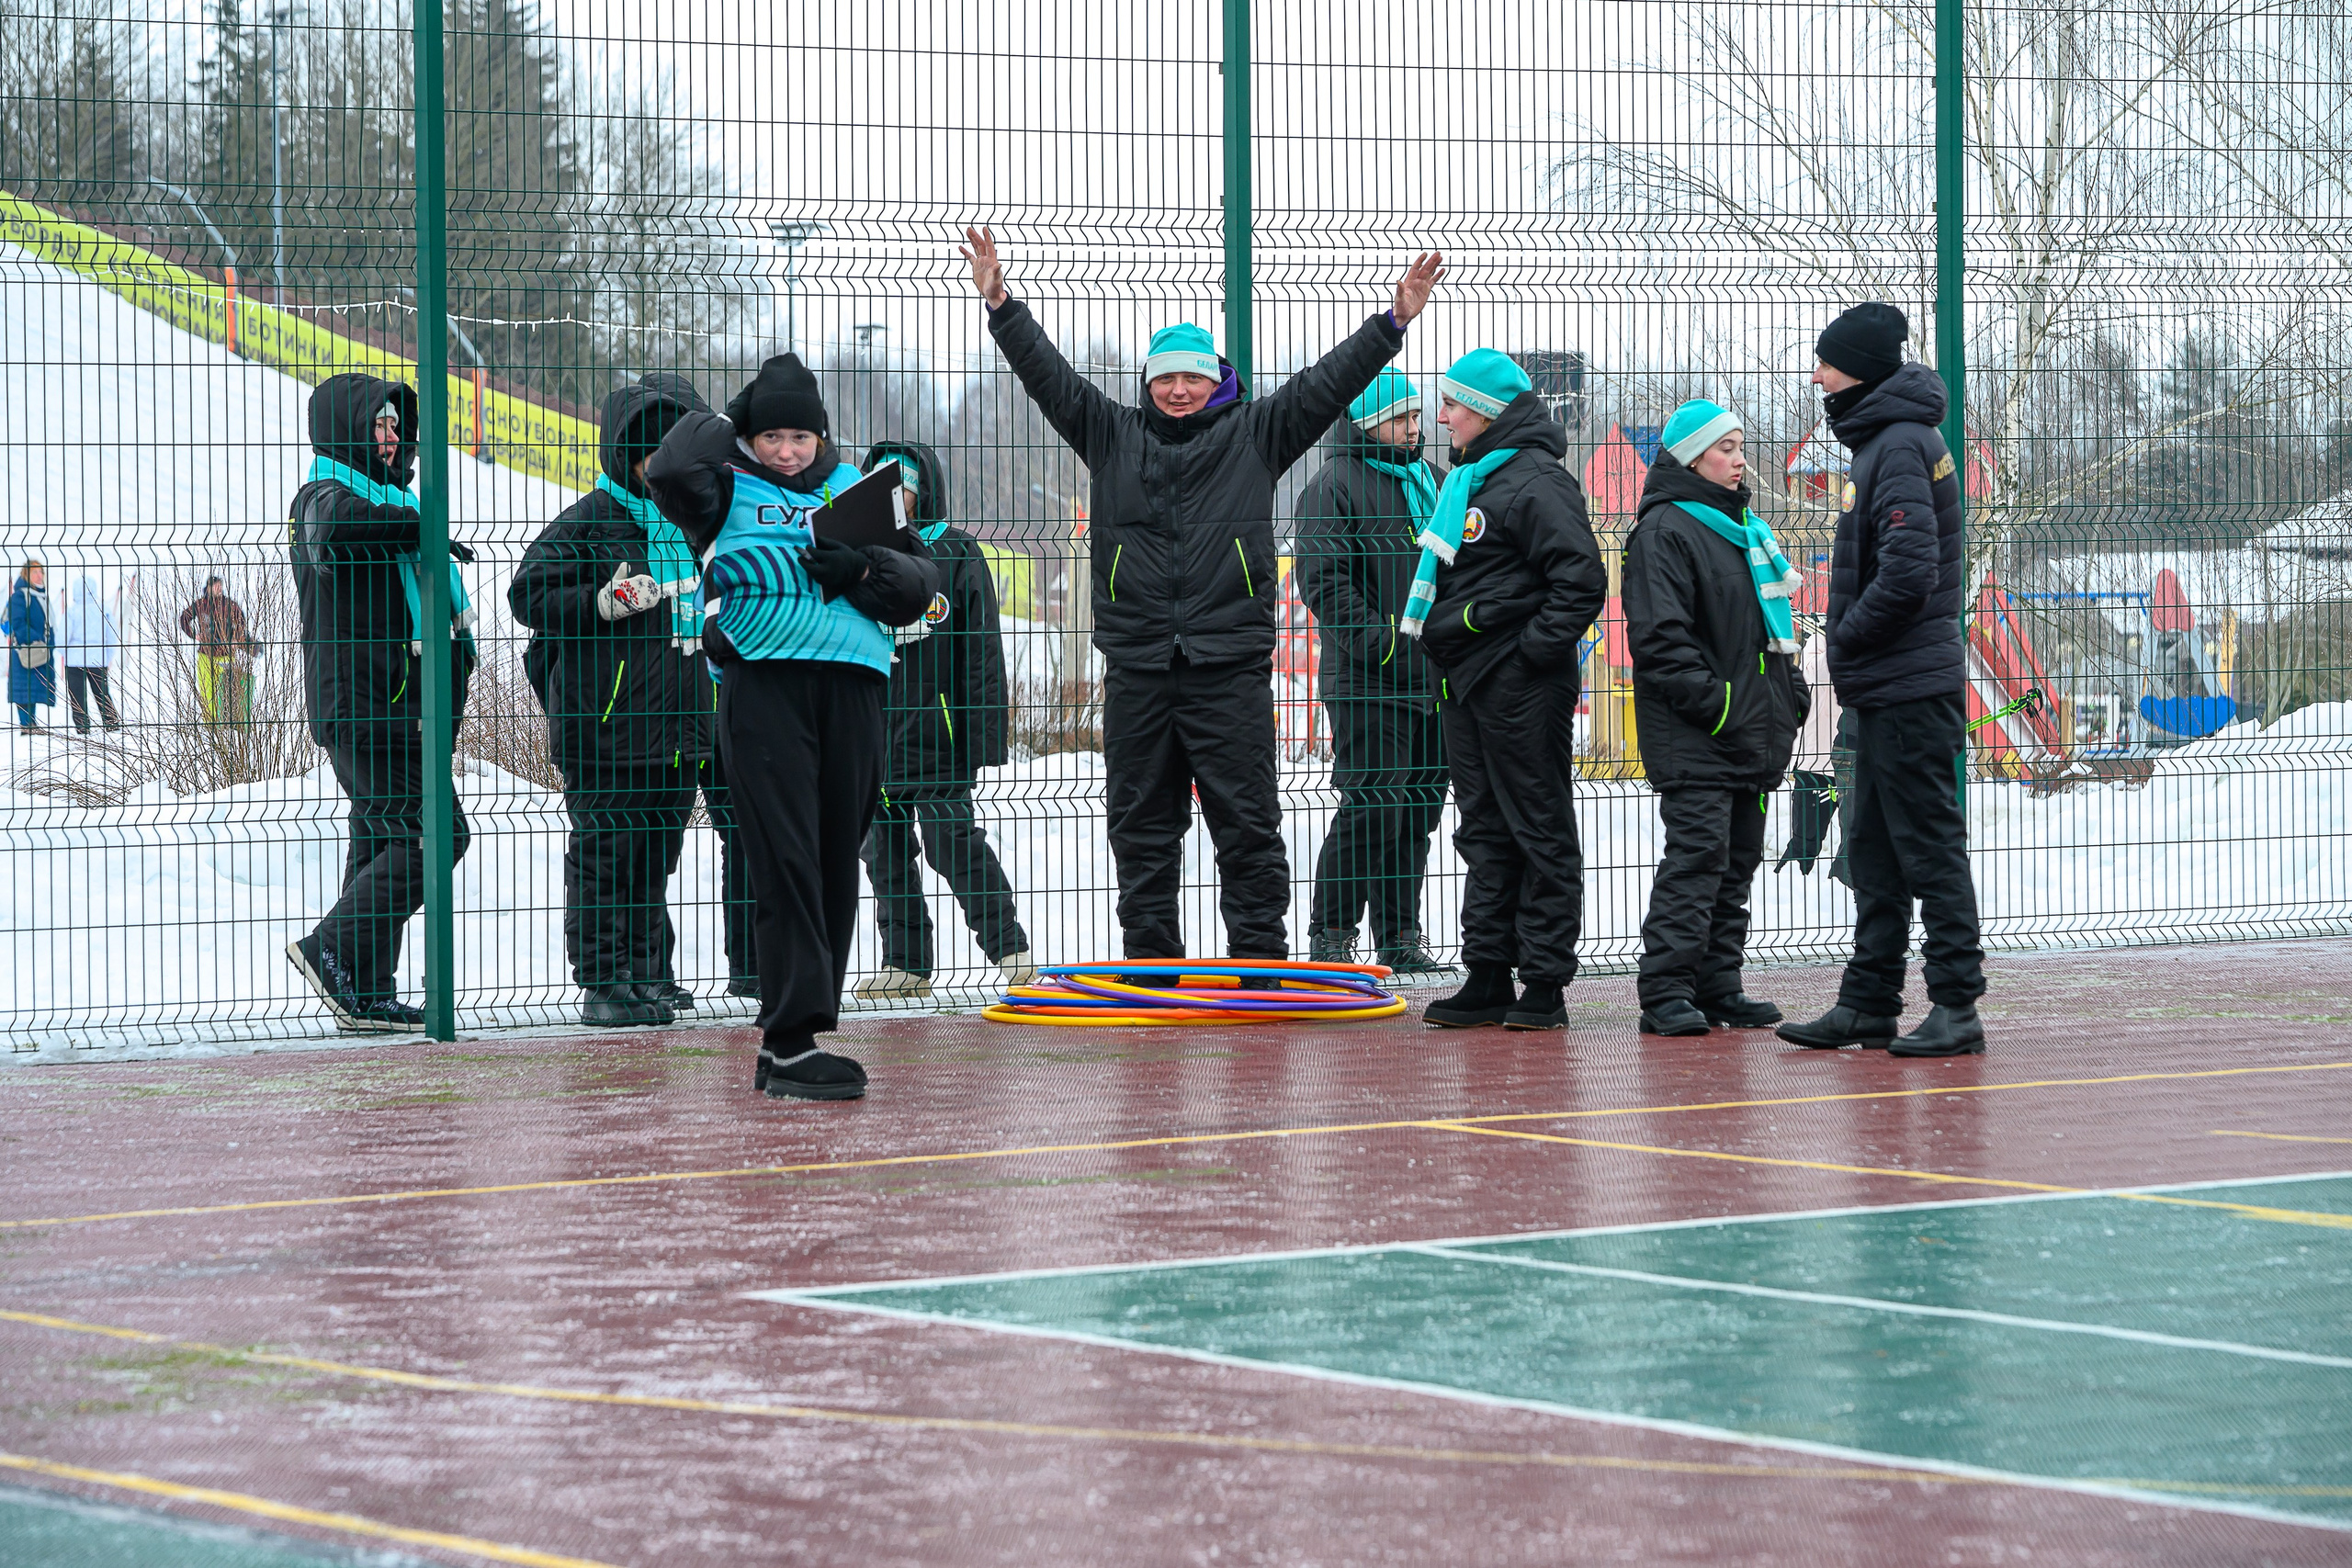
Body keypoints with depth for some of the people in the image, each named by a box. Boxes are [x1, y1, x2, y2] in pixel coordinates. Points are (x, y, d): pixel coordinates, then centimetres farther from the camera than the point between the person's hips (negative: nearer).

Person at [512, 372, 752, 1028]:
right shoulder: (590, 521, -6)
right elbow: (529, 595, -10)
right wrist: (603, 603, -21)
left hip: (683, 726, 6)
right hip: (605, 725, -6)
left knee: (658, 854, 11)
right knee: (605, 854, -3)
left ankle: (647, 974, 18)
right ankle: (603, 983, 2)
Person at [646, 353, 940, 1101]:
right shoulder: (728, 492, 10)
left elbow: (920, 584, 13)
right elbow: (670, 470, -12)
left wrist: (864, 570, -7)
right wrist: (733, 415, 2)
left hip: (851, 690, 4)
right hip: (763, 682, -4)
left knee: (837, 863, 4)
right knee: (786, 860, -11)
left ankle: (791, 1037, 12)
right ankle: (790, 1044, -14)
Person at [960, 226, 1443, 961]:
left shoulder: (1254, 434, 9)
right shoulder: (1113, 435, 13)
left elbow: (1327, 383, 3)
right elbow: (1051, 376, 8)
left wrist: (1393, 323, -5)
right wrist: (1002, 308, -2)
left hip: (1231, 665, -2)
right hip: (1136, 668, 2)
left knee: (1247, 822, -2)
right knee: (1141, 823, 7)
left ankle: (1260, 961, 3)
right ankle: (1149, 962, 14)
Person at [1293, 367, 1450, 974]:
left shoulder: (1432, 481, 18)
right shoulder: (1335, 486, -6)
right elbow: (1325, 581, -14)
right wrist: (1377, 641, -20)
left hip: (1433, 676, 8)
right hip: (1369, 684, -7)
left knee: (1419, 809, 9)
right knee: (1373, 805, -11)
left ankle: (1399, 935, 16)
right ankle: (1331, 935, -4)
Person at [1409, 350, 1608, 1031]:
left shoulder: (1537, 482, -13)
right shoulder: (1471, 478, 17)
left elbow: (1582, 580, -19)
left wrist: (1536, 647, -18)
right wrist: (1446, 638, 16)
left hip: (1521, 685, -10)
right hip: (1469, 681, 10)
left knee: (1539, 830, -3)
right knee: (1484, 829, 11)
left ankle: (1546, 981, 0)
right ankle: (1488, 976, 16)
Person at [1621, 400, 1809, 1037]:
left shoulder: (1743, 527, 21)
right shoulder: (1664, 531, -8)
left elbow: (1771, 625, 29)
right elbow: (1659, 637, -16)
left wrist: (1789, 695, 16)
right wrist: (1712, 702, -20)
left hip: (1754, 734, 9)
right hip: (1694, 738, -9)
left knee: (1738, 860, 10)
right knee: (1698, 855, -14)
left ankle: (1718, 987, 15)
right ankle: (1666, 992, -14)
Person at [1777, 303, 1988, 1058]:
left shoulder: (1902, 447, -15)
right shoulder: (1881, 440, 16)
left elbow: (1909, 572, -24)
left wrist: (1850, 636, -11)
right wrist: (1852, 651, 12)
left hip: (1910, 690, -10)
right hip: (1884, 689, 10)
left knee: (1929, 846, -7)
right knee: (1875, 852, 13)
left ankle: (1957, 1004, -4)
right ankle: (1870, 1002, 19)